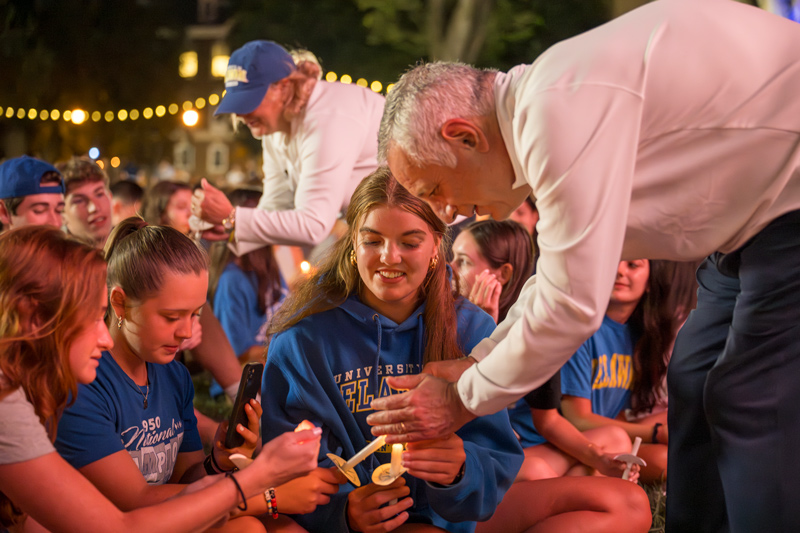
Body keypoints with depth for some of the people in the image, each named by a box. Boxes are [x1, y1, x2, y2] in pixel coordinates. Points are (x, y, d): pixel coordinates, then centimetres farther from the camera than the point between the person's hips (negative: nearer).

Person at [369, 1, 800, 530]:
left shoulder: (561, 110, -27)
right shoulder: (544, 107, 5)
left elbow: (572, 303, -24)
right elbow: (560, 273, 16)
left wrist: (464, 399, -11)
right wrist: (475, 364, 12)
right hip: (757, 213, 10)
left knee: (753, 407, -10)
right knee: (696, 384, 13)